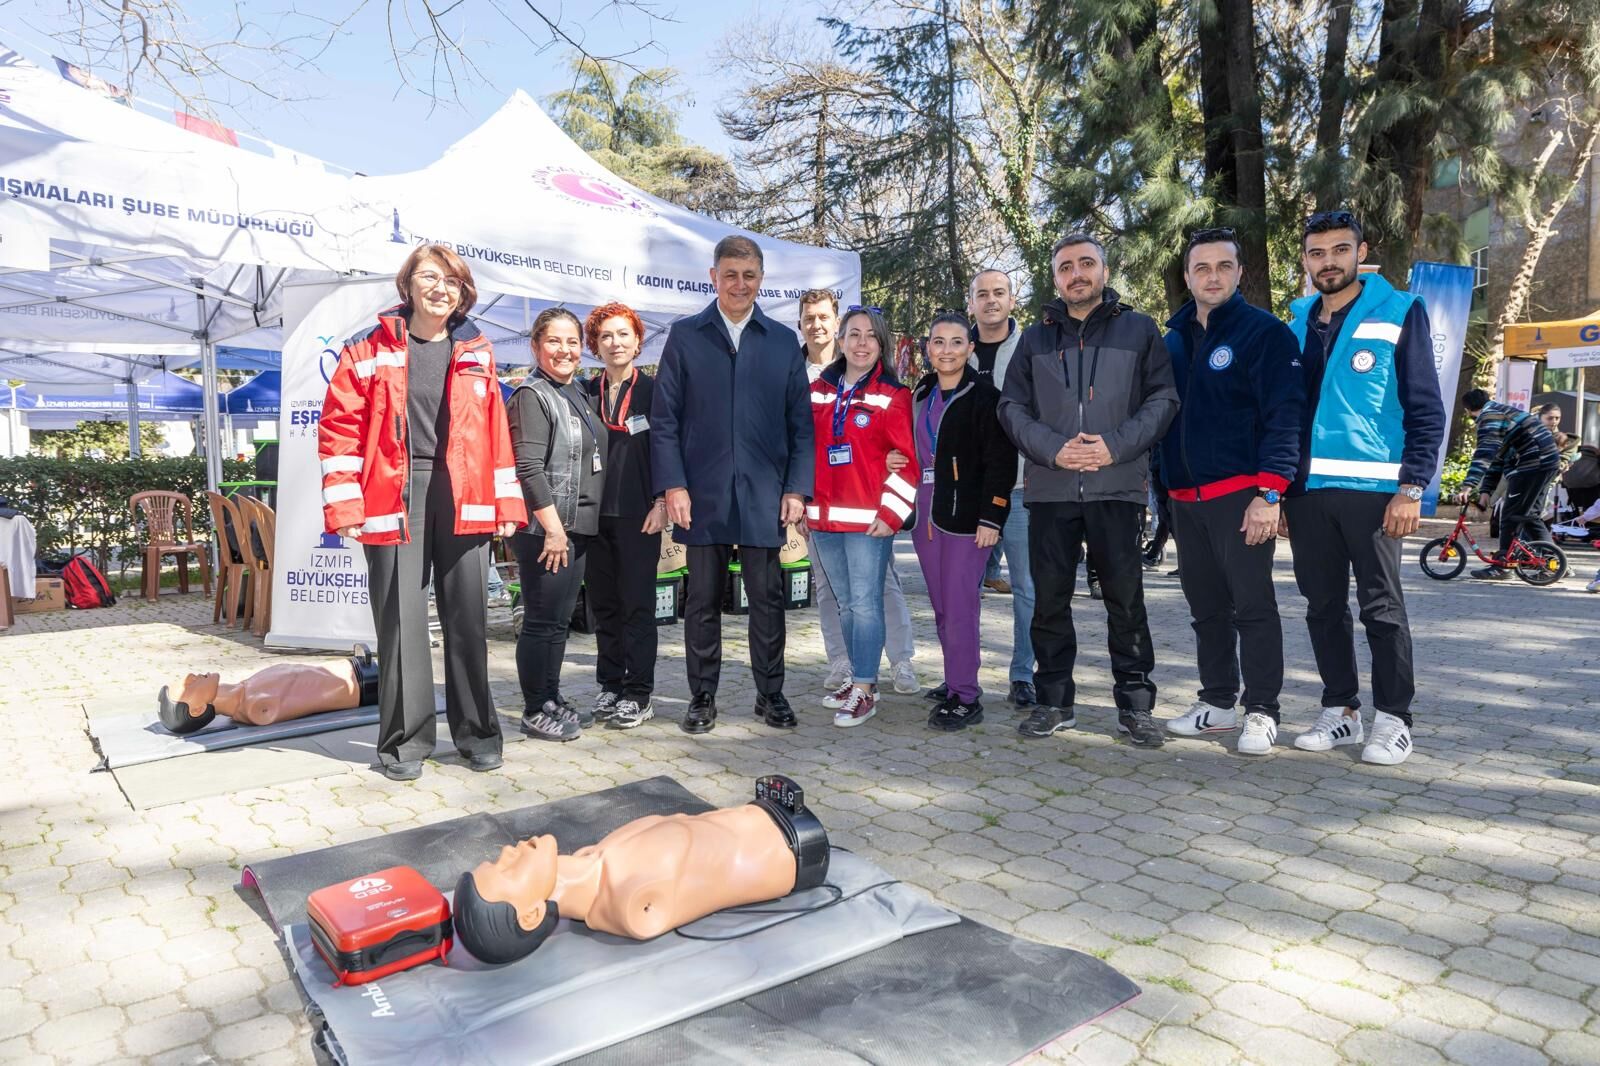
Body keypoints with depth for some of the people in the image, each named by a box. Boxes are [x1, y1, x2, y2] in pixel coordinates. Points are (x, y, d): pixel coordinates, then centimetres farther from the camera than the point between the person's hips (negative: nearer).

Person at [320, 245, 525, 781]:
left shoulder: (477, 354, 12)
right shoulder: (370, 350, 4)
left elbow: (496, 431, 11)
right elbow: (340, 428, 0)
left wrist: (506, 503, 6)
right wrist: (345, 506, -8)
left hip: (463, 501, 2)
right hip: (394, 499, -2)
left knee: (468, 617, 7)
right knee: (400, 620, 2)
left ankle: (476, 731, 20)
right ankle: (406, 738, 16)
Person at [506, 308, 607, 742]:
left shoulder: (578, 394, 15)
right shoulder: (531, 396, -10)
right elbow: (529, 468, -17)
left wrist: (572, 526, 17)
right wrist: (553, 527, -19)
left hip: (578, 527, 8)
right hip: (544, 530, -8)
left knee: (560, 619, 15)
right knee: (541, 621, -1)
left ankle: (552, 698, 27)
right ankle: (534, 711, 11)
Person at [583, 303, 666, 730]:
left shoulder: (653, 390, 1)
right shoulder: (586, 392, 11)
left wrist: (661, 503, -9)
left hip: (638, 515, -4)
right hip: (594, 514, 4)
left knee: (637, 603, -1)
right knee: (604, 603, 9)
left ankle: (639, 694, 6)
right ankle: (610, 686, 20)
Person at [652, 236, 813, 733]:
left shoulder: (783, 341, 9)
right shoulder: (685, 336, 6)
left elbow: (801, 423, 8)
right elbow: (664, 418, 2)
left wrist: (797, 488, -1)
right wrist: (672, 485, -6)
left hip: (764, 495, 1)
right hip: (702, 494, 0)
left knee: (767, 597, 6)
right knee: (703, 599, 7)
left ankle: (771, 693, 20)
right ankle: (702, 697, 20)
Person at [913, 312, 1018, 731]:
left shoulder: (984, 396, -6)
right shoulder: (921, 395, 15)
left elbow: (1001, 461, -10)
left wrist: (991, 518, -16)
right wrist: (909, 509, 14)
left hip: (966, 516, -7)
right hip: (925, 515, 7)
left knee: (960, 607, -7)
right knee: (942, 608, 10)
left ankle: (965, 698, 2)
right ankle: (954, 685, 20)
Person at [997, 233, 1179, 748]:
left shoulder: (1139, 329, 9)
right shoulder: (1035, 338, 14)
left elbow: (1163, 399, 3)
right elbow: (1012, 407, 8)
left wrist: (1116, 446, -13)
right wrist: (1053, 449, -9)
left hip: (1116, 487, -2)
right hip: (1049, 490, 2)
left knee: (1126, 599, 2)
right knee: (1049, 599, 6)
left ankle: (1135, 703, 14)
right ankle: (1054, 701, 18)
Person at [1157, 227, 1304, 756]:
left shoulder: (1265, 332, -4)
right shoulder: (1174, 340, 14)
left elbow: (1283, 417, -10)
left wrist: (1269, 493, -18)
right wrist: (1162, 488, 12)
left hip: (1242, 494, -6)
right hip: (1184, 497, 6)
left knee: (1253, 605, -2)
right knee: (1206, 606, 13)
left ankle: (1262, 711, 8)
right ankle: (1218, 701, 24)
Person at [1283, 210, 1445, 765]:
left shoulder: (1399, 314, 0)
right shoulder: (1297, 325, 14)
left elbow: (1426, 410, -3)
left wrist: (1412, 488, -12)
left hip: (1373, 488, -5)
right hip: (1307, 490, 5)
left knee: (1382, 608, 1)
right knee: (1323, 606, 10)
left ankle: (1393, 720, 12)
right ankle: (1340, 710, 21)